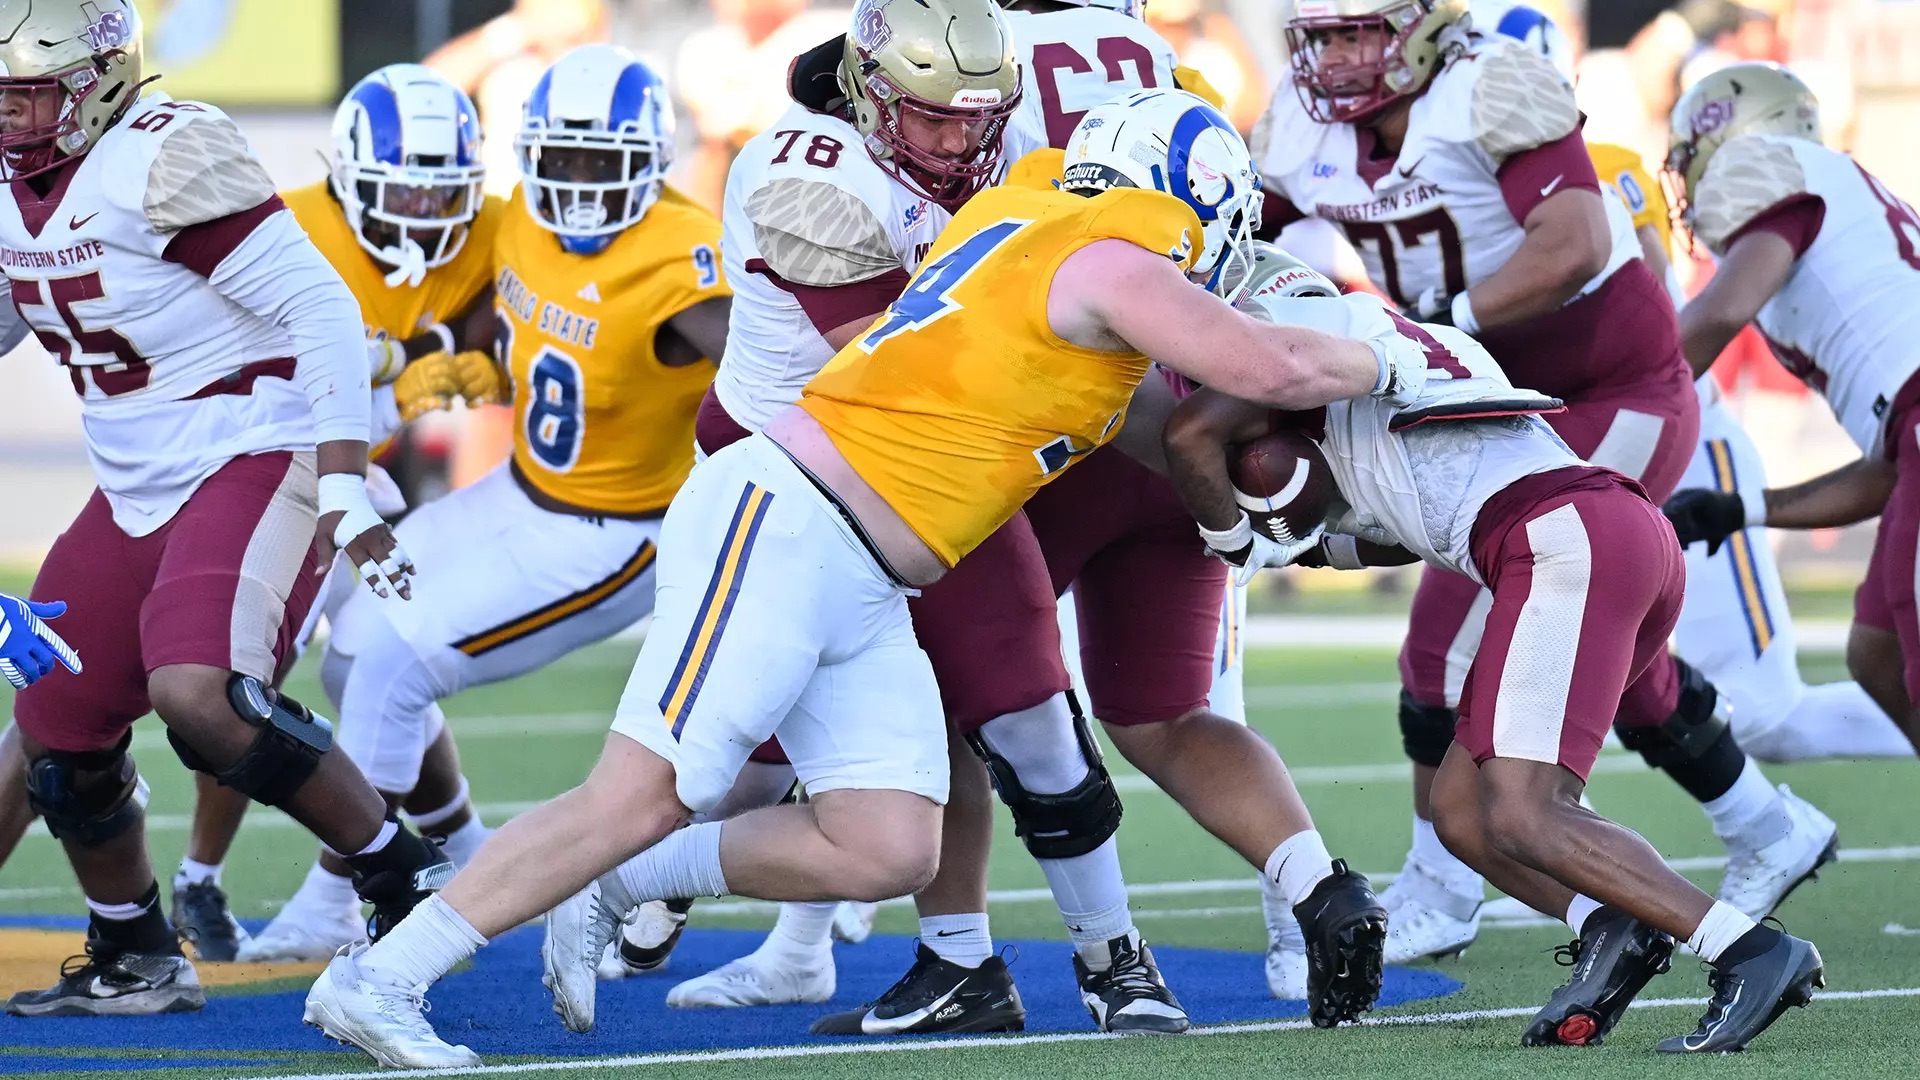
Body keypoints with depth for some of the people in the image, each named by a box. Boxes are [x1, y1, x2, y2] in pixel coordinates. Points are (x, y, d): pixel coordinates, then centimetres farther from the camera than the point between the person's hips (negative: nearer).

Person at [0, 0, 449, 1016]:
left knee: (197, 694, -29)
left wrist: (345, 494, -22)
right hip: (136, 492, 9)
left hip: (253, 464, -9)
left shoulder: (163, 159, -19)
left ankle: (408, 881, -13)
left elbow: (319, 305, -20)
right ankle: (133, 963, 29)